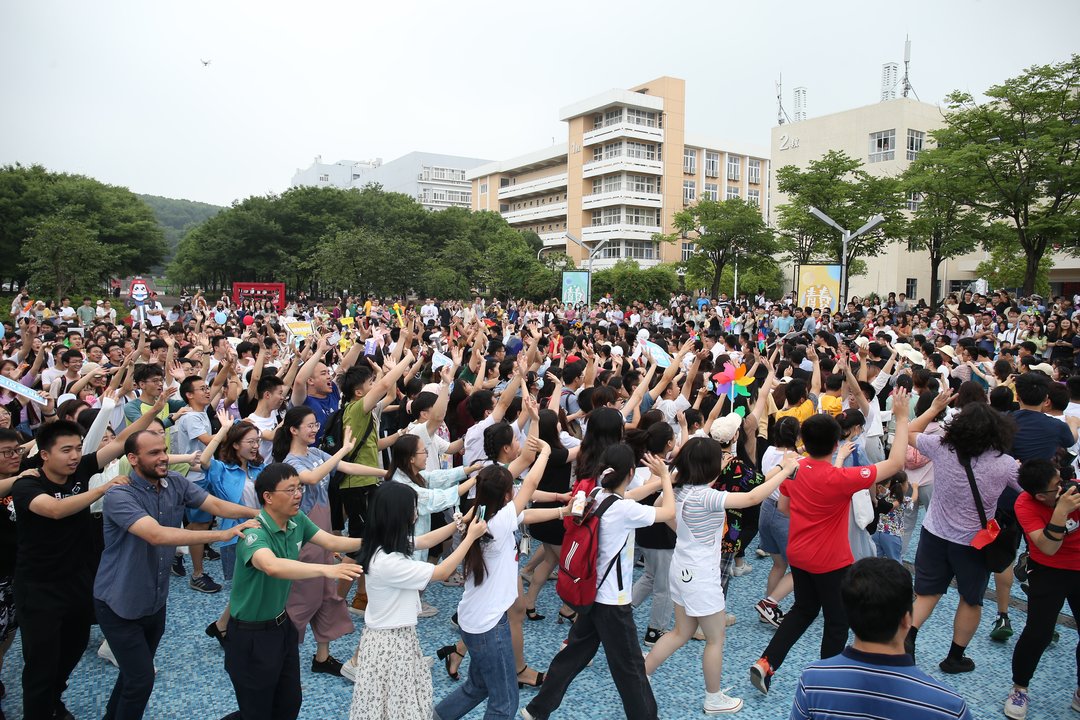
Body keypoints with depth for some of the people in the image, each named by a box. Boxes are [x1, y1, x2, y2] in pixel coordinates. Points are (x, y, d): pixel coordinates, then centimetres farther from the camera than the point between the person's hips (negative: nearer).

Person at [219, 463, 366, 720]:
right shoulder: (254, 533, -30)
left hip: (282, 625, 7)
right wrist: (326, 569, -58)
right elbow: (273, 566, -49)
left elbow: (330, 542, -6)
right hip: (251, 636, -7)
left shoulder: (297, 521, -6)